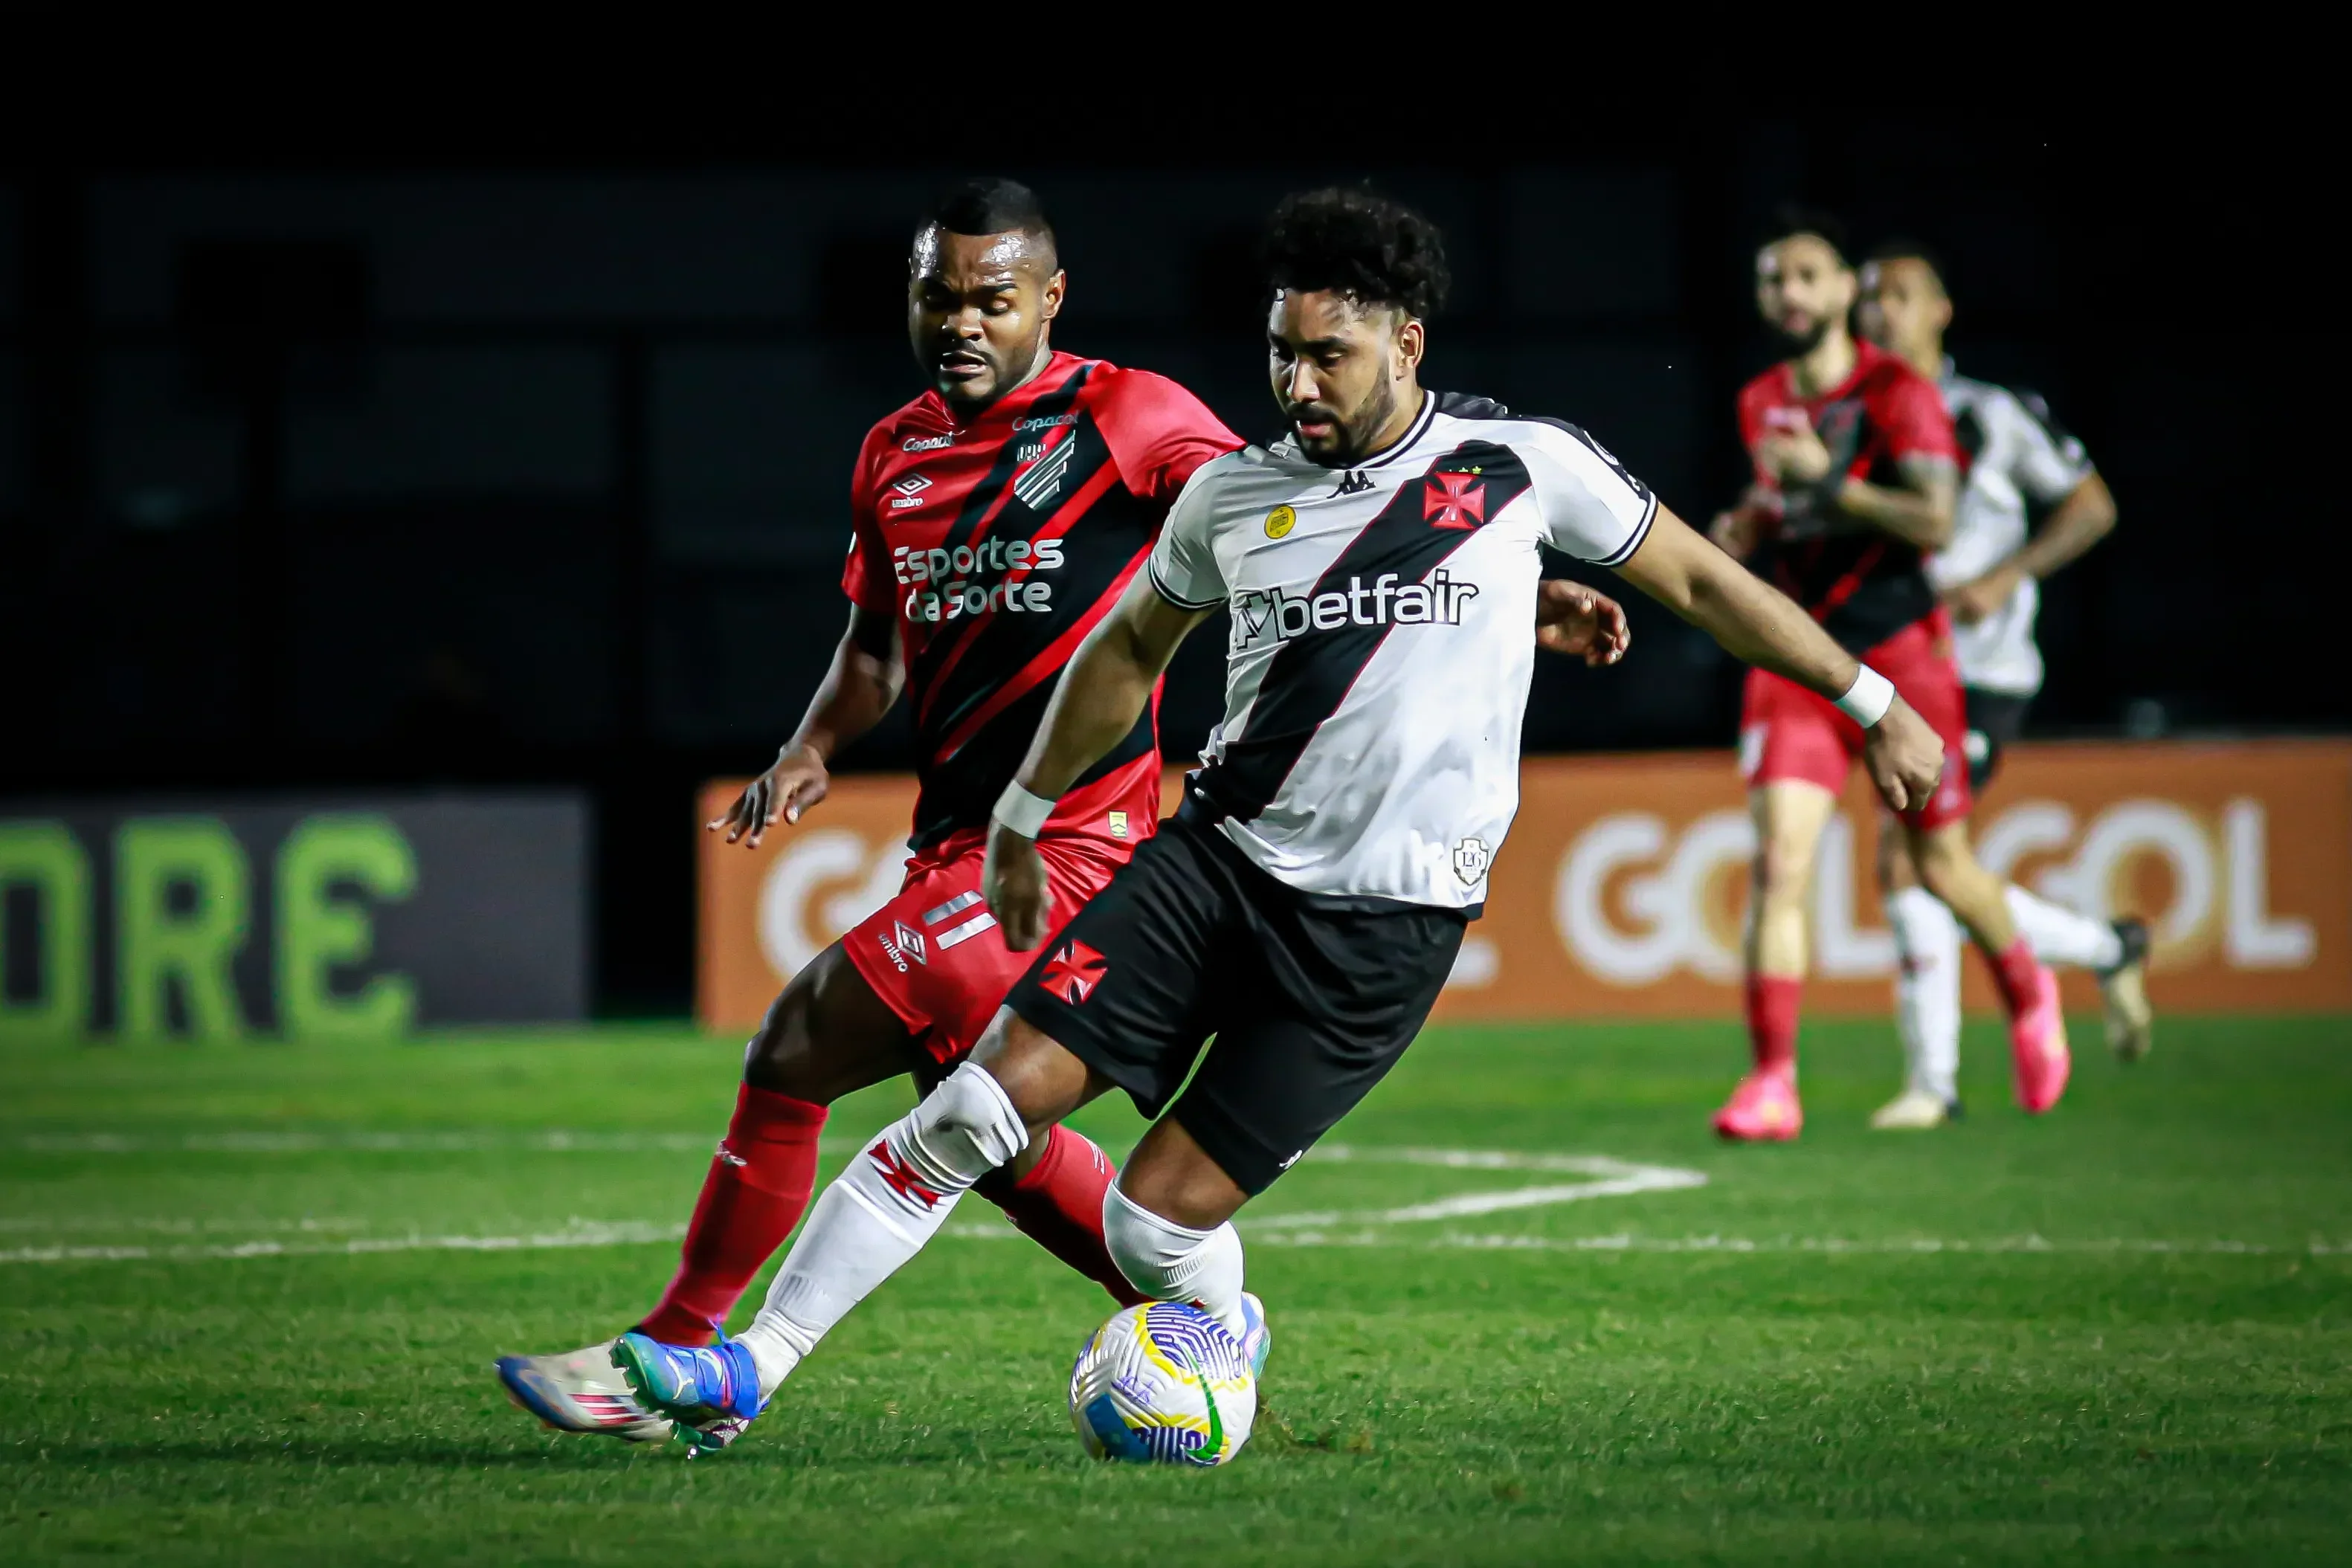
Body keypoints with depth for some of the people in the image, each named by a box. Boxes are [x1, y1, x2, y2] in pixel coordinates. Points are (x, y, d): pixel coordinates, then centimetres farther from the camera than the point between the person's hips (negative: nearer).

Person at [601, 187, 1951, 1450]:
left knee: (1159, 1222, -8)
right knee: (983, 1099, -12)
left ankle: (1227, 1337, 28)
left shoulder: (1525, 468, -4)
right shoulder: (1234, 495, 5)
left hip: (1385, 923, -3)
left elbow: (1701, 580, 9)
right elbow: (1133, 644, 23)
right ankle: (751, 1364, -4)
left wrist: (1874, 702, 12)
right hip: (1219, 860, 3)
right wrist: (1026, 814, 28)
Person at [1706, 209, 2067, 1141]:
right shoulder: (1761, 406, 9)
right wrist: (1746, 528, 6)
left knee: (1941, 865, 10)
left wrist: (1827, 479, -27)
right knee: (1778, 862, -14)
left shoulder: (1896, 394, -10)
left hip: (1898, 653, -3)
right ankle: (1771, 1084, -14)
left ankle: (2028, 995, 41)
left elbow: (1935, 521, -21)